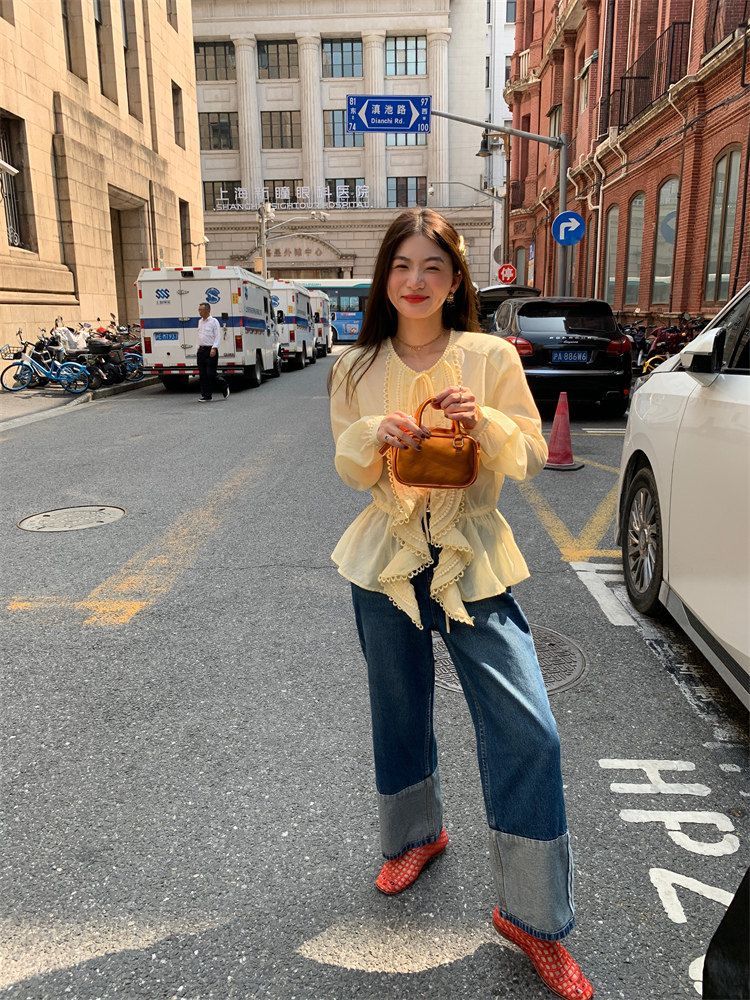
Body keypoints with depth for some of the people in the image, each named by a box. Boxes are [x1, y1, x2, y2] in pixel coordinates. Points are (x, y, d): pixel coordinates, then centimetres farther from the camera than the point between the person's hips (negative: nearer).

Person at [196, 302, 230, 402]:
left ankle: (224, 386, 15)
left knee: (211, 374, -10)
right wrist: (199, 348, 17)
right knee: (203, 375, 3)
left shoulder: (214, 321, -4)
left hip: (210, 350, -7)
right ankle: (206, 396, 7)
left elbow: (217, 336, -10)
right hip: (201, 350, 7)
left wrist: (214, 348, -20)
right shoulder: (200, 322, 17)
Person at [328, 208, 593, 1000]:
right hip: (387, 559, 2)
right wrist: (373, 434, -17)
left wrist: (485, 422, -21)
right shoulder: (357, 368, 2)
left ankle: (532, 918, 15)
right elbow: (347, 469, 5)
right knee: (399, 712, 17)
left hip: (473, 562, -1)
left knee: (528, 733, -7)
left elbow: (533, 454, -2)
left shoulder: (493, 358, -4)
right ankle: (416, 834, 48)